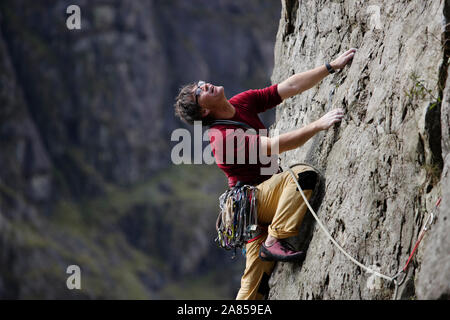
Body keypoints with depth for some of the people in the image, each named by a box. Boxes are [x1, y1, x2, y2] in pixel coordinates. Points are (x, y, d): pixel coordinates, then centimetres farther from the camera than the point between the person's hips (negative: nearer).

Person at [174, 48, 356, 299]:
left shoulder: (243, 102, 6)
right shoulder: (222, 136, -20)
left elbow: (291, 87, 4)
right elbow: (275, 146, -28)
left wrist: (332, 66, -2)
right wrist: (318, 125, -30)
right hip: (253, 200, -8)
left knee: (255, 284, 6)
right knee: (304, 174, -28)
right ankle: (276, 240, -24)